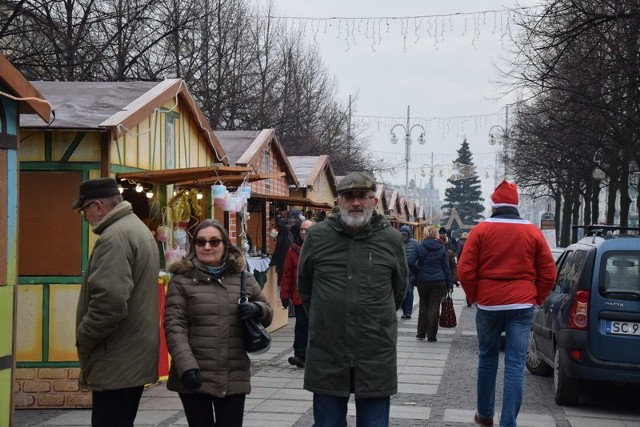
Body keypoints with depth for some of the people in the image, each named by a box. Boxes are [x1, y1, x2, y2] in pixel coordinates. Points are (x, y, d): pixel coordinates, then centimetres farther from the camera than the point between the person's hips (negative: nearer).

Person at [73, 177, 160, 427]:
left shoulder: (115, 237, -17)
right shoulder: (139, 229, 17)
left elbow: (109, 302, -27)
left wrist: (83, 339, -13)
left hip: (117, 362, -11)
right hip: (136, 357, 11)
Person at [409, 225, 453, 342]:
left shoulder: (419, 247, -3)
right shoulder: (441, 248, 0)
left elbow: (411, 262, -13)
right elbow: (446, 267, 2)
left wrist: (417, 271, 4)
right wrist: (449, 284, 5)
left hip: (422, 281, 1)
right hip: (438, 281, -1)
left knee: (423, 306, 15)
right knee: (434, 307, 3)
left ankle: (421, 333, 15)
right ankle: (431, 336, 2)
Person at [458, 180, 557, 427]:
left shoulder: (481, 230, -1)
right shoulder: (533, 232, 3)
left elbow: (465, 270, -4)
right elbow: (548, 273, 3)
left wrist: (474, 296, 9)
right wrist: (536, 299, 15)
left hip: (488, 305, 0)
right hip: (522, 306, 0)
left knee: (487, 359, 17)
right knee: (515, 364, -1)